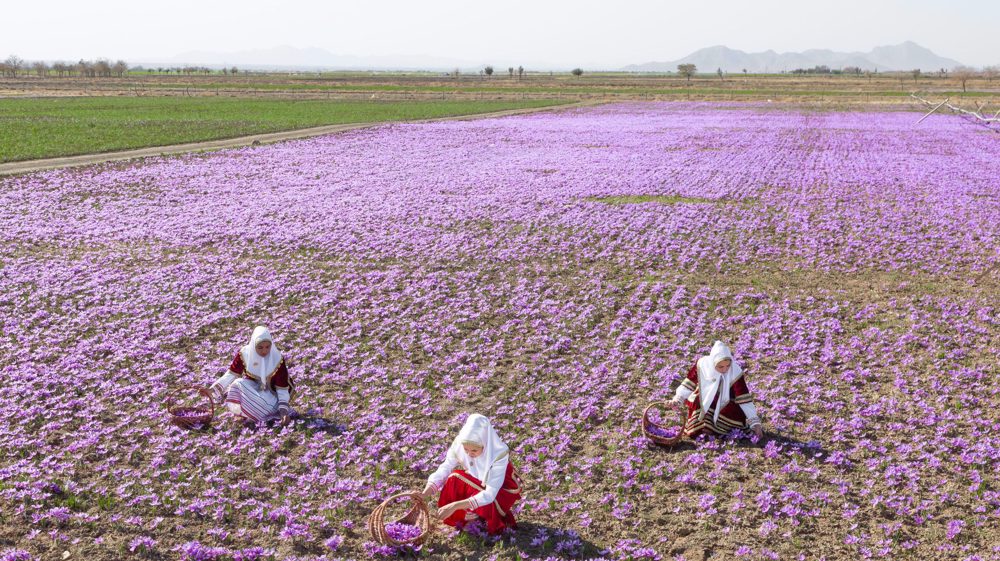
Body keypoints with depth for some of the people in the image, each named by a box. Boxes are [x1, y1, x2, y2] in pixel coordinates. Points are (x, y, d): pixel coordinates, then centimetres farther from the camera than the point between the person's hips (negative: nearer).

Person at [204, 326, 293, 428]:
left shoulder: (277, 359, -23)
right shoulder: (244, 354, -17)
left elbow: (282, 388, -20)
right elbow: (231, 374, -10)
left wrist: (283, 411, -32)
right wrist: (212, 389, -22)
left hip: (269, 393, -3)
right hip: (249, 388, 3)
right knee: (238, 384, -29)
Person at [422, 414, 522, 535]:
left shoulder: (498, 455, -36)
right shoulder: (460, 444, -26)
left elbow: (489, 494, -40)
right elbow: (445, 468, -18)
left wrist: (455, 506, -49)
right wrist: (424, 494, -32)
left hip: (501, 489, -4)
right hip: (476, 483, 4)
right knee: (454, 478, -24)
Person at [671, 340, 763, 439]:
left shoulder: (735, 372, -24)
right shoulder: (702, 364, -20)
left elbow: (744, 399, -23)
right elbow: (689, 383, -5)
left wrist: (755, 422, -25)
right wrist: (678, 398, -18)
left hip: (724, 407, 0)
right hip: (702, 404, 0)